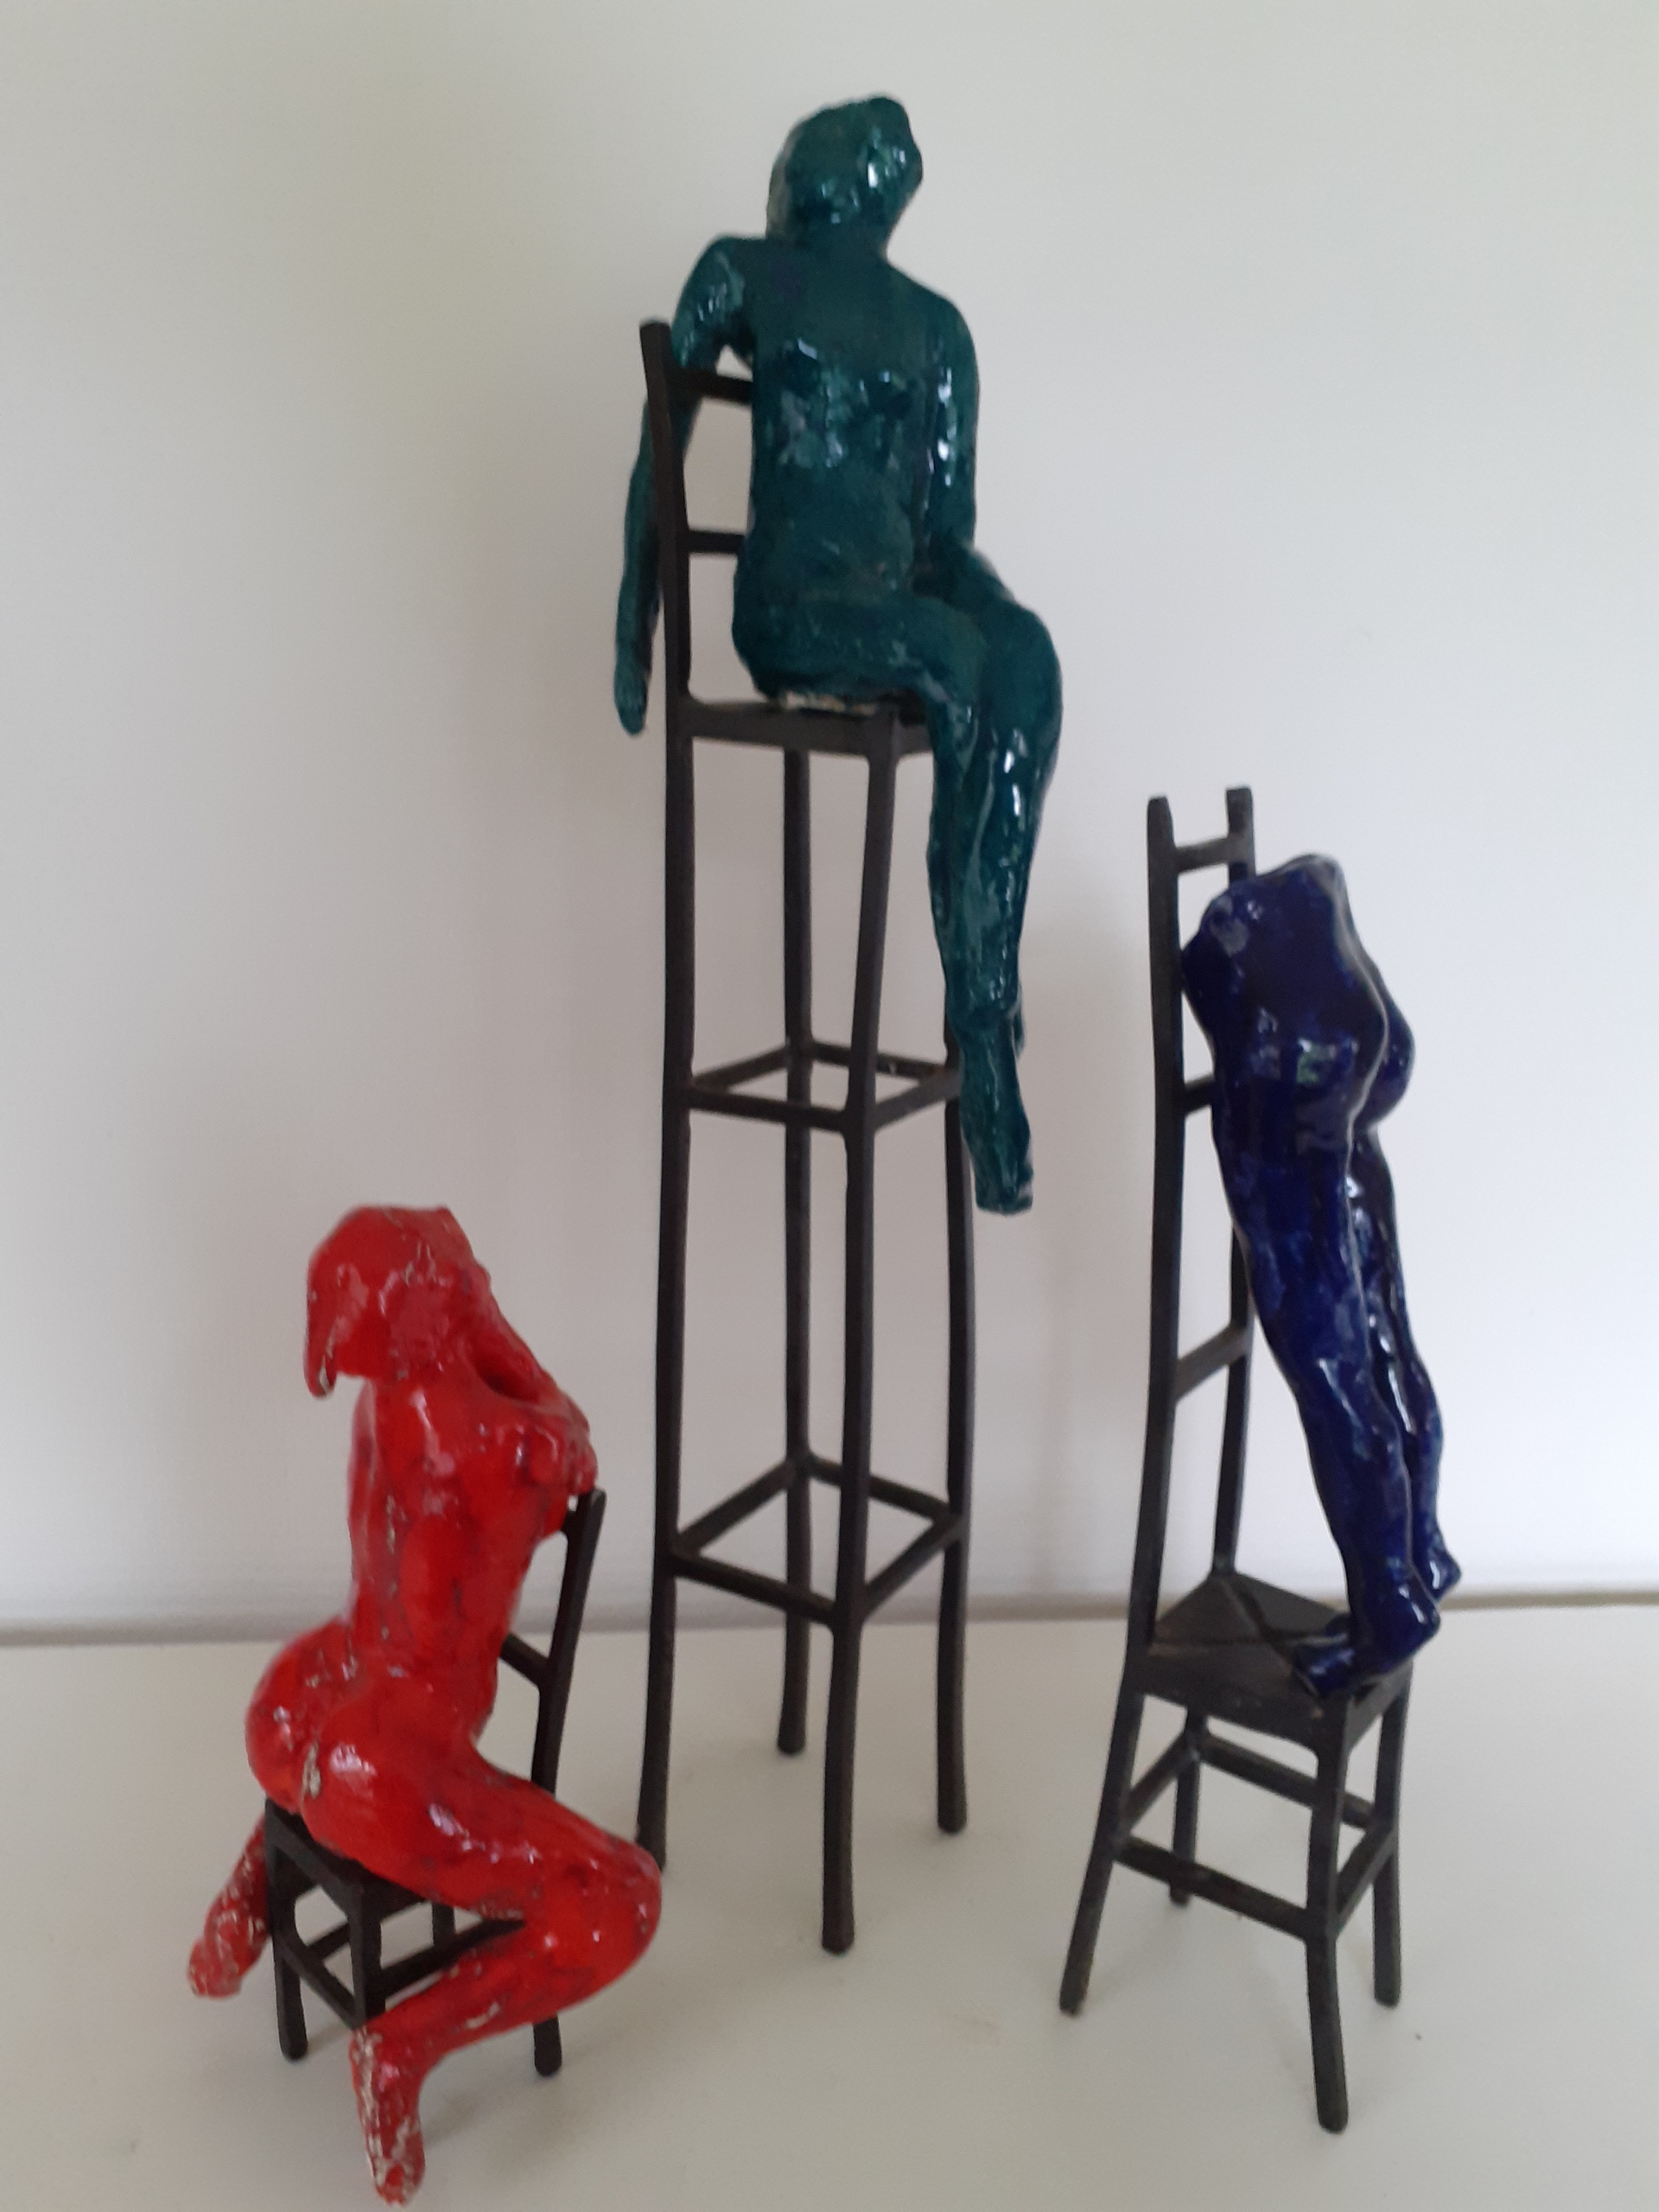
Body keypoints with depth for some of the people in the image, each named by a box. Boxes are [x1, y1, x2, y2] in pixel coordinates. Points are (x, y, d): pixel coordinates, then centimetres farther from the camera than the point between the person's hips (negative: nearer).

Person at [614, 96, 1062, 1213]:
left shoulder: (934, 325, 18)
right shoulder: (739, 274, 11)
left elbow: (945, 518, 12)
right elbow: (659, 453, 8)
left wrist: (978, 584, -9)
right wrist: (635, 628, 3)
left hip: (905, 598, 3)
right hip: (790, 608, -3)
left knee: (1025, 653, -30)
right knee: (962, 663, -32)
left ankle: (991, 1009, -33)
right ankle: (982, 1021, -28)